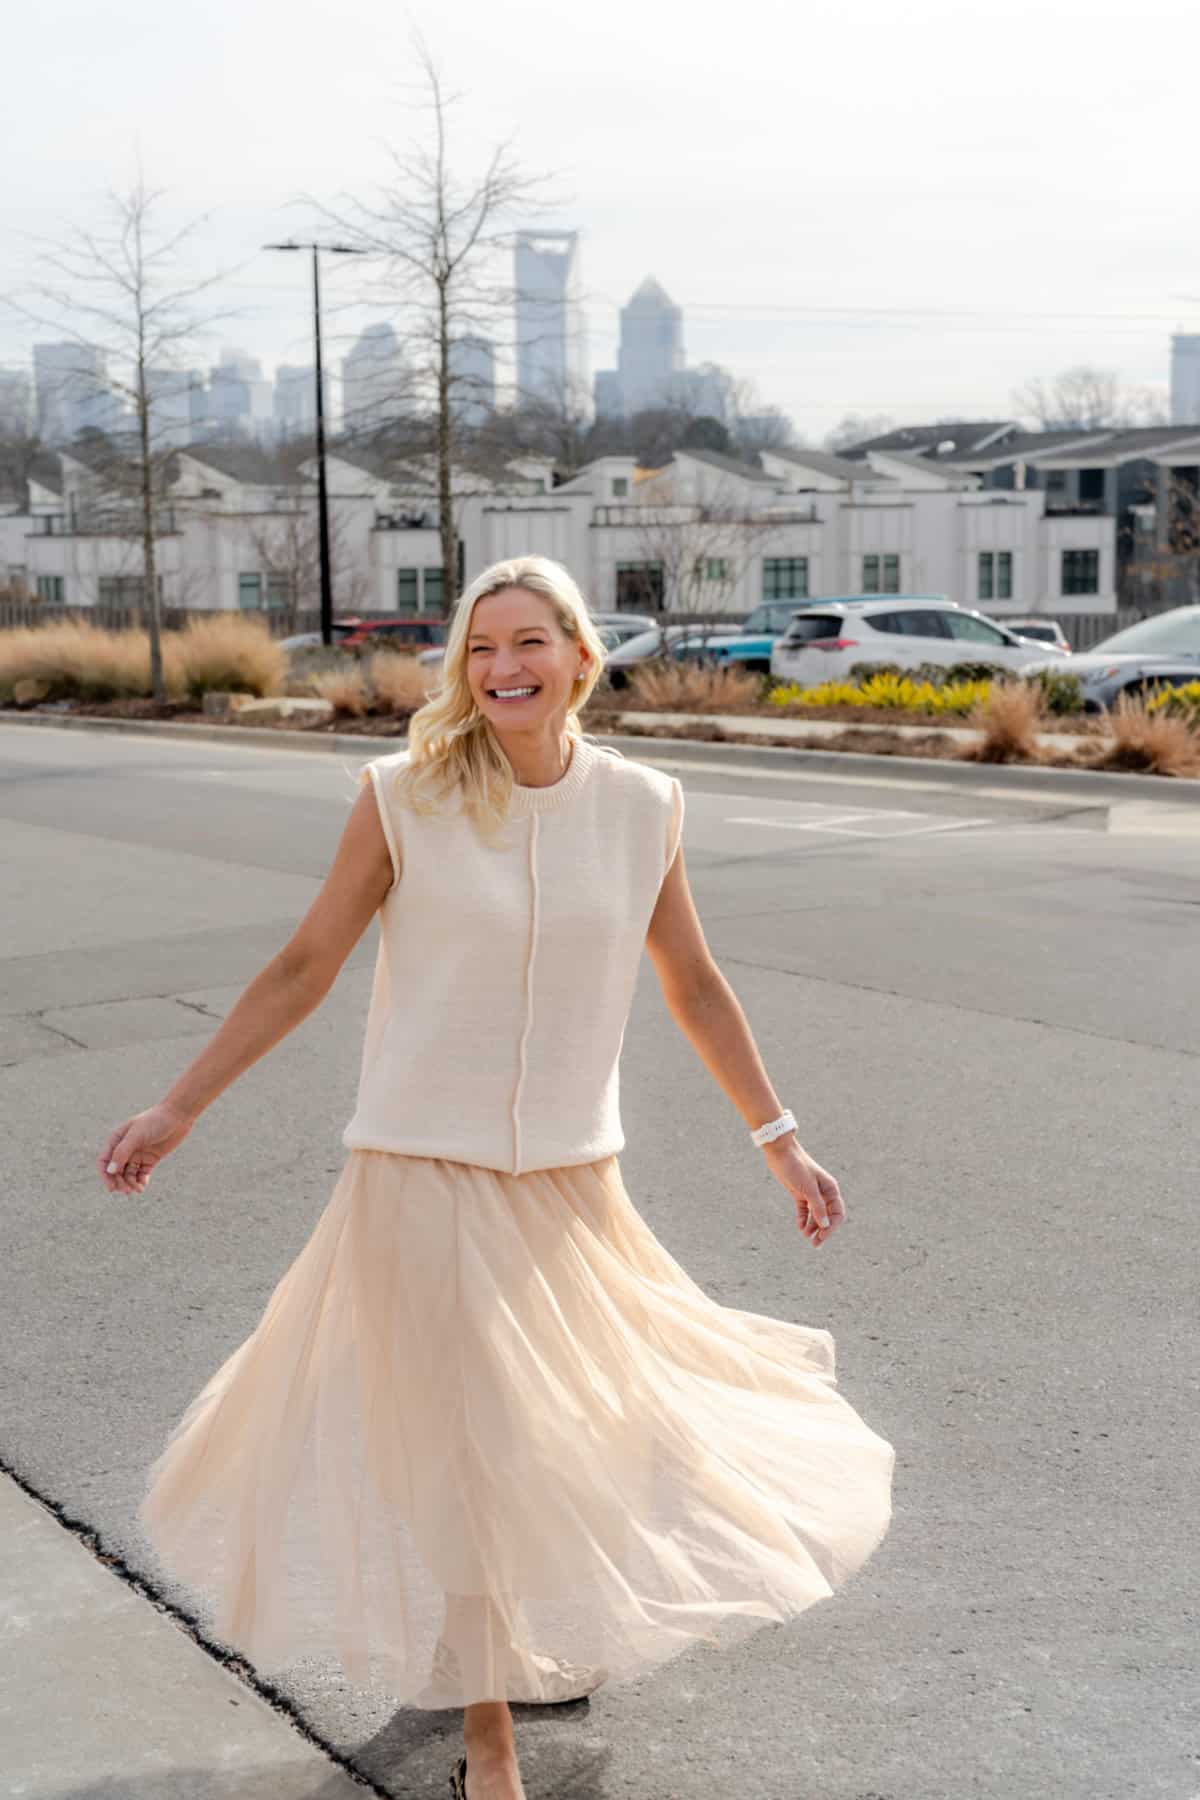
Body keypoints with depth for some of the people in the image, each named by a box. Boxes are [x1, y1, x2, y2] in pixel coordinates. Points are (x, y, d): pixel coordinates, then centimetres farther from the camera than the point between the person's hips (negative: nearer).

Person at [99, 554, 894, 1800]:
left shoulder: (642, 806, -2)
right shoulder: (404, 795, -10)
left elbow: (694, 988, 9)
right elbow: (303, 968, -1)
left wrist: (778, 1141, 13)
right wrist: (177, 1110, 1)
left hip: (572, 1185, 3)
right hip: (424, 1174, -3)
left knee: (578, 1428, 17)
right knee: (456, 1445, 6)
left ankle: (540, 1640, 48)